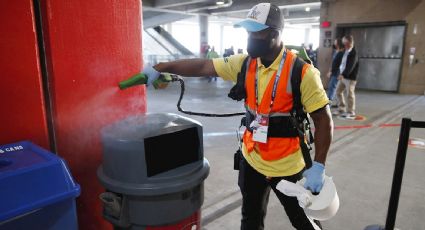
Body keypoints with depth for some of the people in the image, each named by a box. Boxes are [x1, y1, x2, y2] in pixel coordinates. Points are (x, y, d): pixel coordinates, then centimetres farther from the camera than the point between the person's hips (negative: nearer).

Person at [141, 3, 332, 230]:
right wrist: (159, 68, -10)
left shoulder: (301, 72, -18)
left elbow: (323, 120, -14)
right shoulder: (244, 63, -4)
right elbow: (202, 66, -6)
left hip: (288, 166, -4)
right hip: (251, 160, 4)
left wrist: (318, 167, -18)